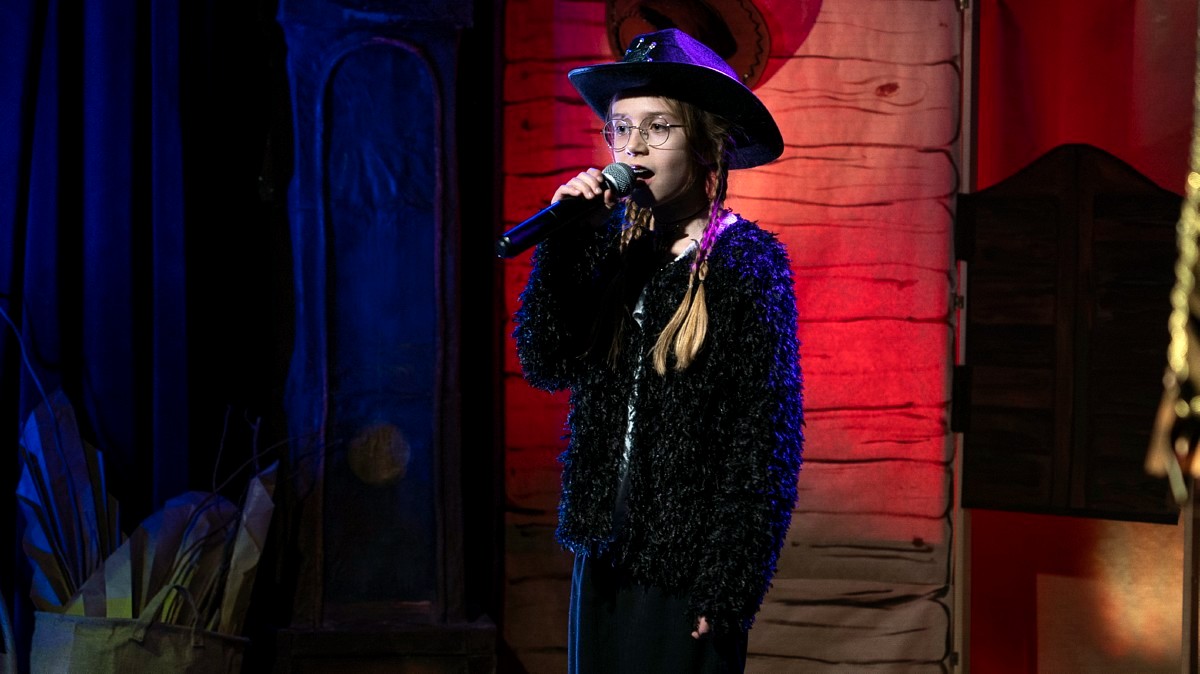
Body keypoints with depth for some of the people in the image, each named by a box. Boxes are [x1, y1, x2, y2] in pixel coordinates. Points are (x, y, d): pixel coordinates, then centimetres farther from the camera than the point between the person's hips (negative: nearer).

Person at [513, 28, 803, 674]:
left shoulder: (746, 262, -9)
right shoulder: (611, 244, 6)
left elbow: (766, 440, -11)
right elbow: (545, 364, -3)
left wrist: (725, 591, -14)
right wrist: (564, 239, -12)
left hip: (686, 563, -5)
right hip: (605, 546, 5)